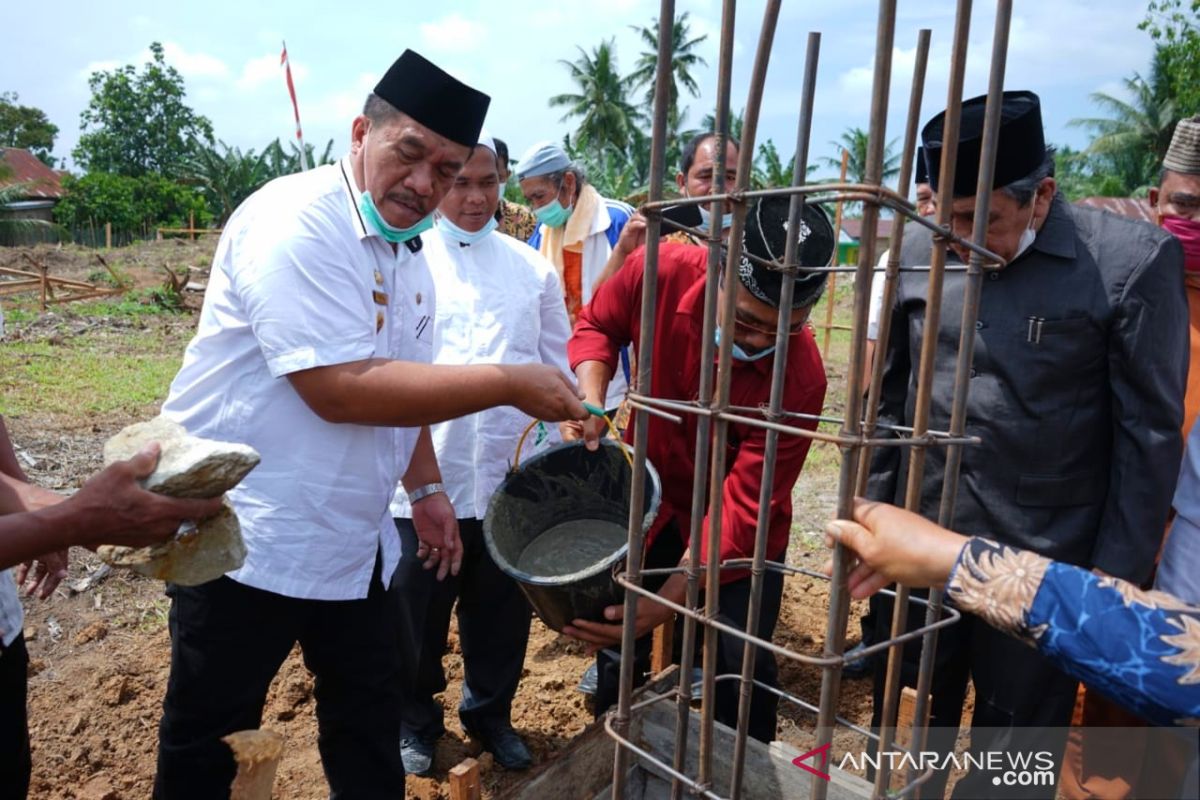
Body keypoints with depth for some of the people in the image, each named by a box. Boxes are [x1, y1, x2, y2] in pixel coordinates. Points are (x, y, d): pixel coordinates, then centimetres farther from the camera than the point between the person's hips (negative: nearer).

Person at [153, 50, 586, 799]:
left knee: (372, 714, 19)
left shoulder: (409, 251, 7)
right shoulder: (295, 221, -20)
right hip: (244, 534, -7)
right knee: (206, 734, 13)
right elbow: (341, 391, -28)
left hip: (353, 538, 8)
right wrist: (511, 383, -25)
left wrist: (427, 489, 15)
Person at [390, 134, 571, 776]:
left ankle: (489, 712, 38)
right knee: (417, 609, 12)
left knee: (501, 609, 15)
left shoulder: (532, 269, 7)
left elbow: (558, 369, 11)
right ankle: (415, 720, 36)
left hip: (511, 477, 2)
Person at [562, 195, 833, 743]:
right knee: (617, 642, 14)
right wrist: (590, 398, -22)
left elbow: (743, 507, -29)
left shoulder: (800, 379, -31)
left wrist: (665, 603, -36)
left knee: (743, 666, 1)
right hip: (648, 494, 3)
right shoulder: (660, 272, -26)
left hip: (741, 528, -2)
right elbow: (598, 326, -3)